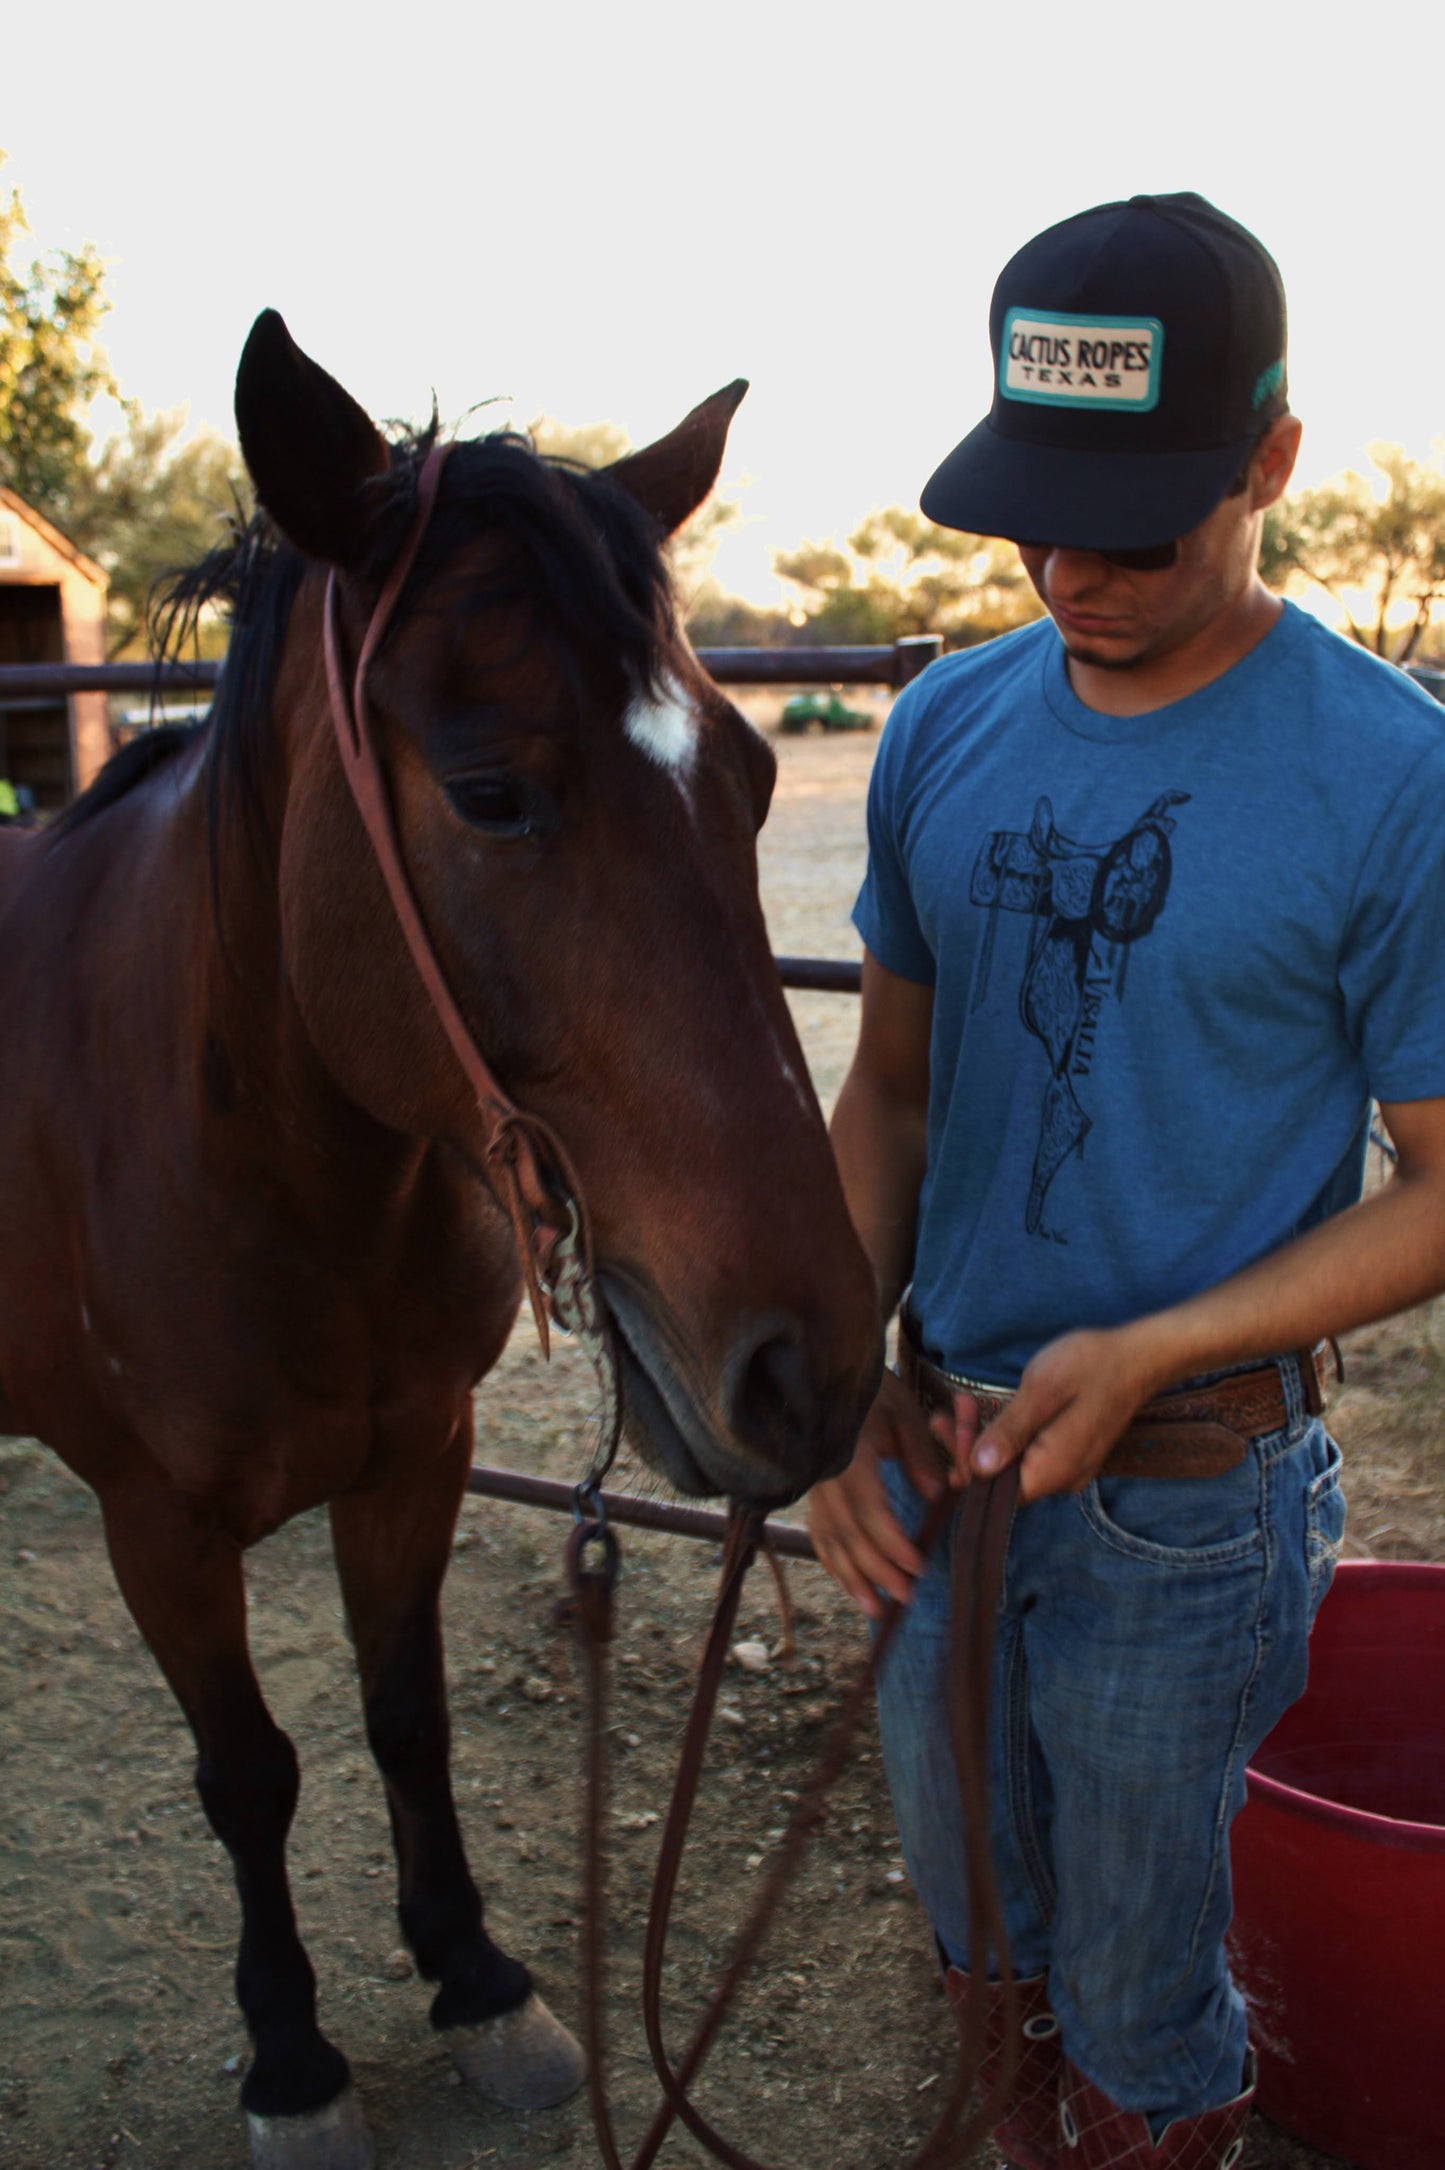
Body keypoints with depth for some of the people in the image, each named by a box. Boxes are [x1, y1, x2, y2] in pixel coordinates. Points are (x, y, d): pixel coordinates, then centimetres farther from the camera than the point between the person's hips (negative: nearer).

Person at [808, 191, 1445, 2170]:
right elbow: (891, 1079, 6)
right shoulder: (948, 729, -3)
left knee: (1133, 1980, 18)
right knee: (970, 1909, 28)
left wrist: (1146, 1353, -23)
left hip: (1185, 1493, -5)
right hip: (940, 1444, 5)